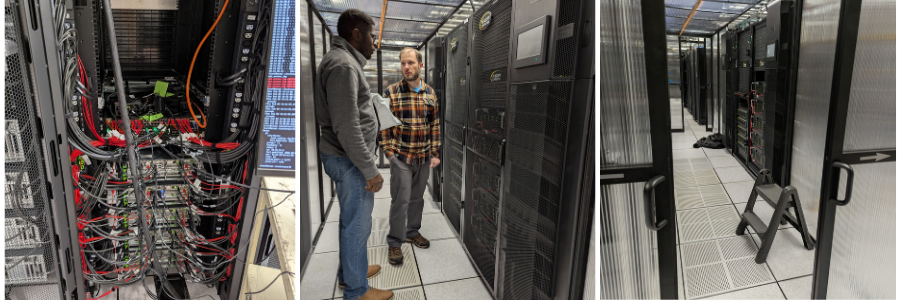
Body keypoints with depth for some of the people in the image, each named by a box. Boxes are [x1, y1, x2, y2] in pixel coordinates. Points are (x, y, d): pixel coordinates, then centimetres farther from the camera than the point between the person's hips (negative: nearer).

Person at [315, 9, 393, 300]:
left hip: (347, 158, 10)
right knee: (357, 225, 4)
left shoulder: (341, 60, 13)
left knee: (352, 220, 22)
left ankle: (349, 270, 40)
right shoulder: (342, 65, -20)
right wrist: (370, 170, -20)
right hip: (350, 161, -10)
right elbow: (347, 129, -25)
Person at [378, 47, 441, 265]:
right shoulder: (391, 92, -6)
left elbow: (435, 125, 6)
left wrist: (435, 153, 3)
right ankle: (394, 243, 15)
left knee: (417, 197, 16)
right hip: (401, 156, -3)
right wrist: (389, 152, -8)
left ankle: (412, 232, 35)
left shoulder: (430, 93, 4)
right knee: (400, 200, 1)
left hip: (424, 157, 4)